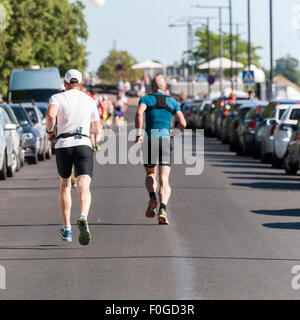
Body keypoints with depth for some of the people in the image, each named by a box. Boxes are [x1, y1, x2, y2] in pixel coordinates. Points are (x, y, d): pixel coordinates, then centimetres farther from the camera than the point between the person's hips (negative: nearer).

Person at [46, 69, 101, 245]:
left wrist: (50, 131, 2)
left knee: (65, 185, 20)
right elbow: (97, 129, 16)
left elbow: (50, 114, -16)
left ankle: (66, 229, 23)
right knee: (84, 187, -13)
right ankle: (83, 218, -42)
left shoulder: (58, 97, 6)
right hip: (84, 145, 0)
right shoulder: (90, 101, 14)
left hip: (63, 145, 0)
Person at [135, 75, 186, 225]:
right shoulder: (172, 102, 15)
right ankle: (162, 210, -24)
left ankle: (153, 197, -8)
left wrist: (138, 135, -10)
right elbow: (183, 123, 7)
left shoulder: (146, 99, 9)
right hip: (166, 140, 0)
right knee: (164, 180, -4)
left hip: (150, 139, 0)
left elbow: (139, 113, -13)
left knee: (150, 175, 20)